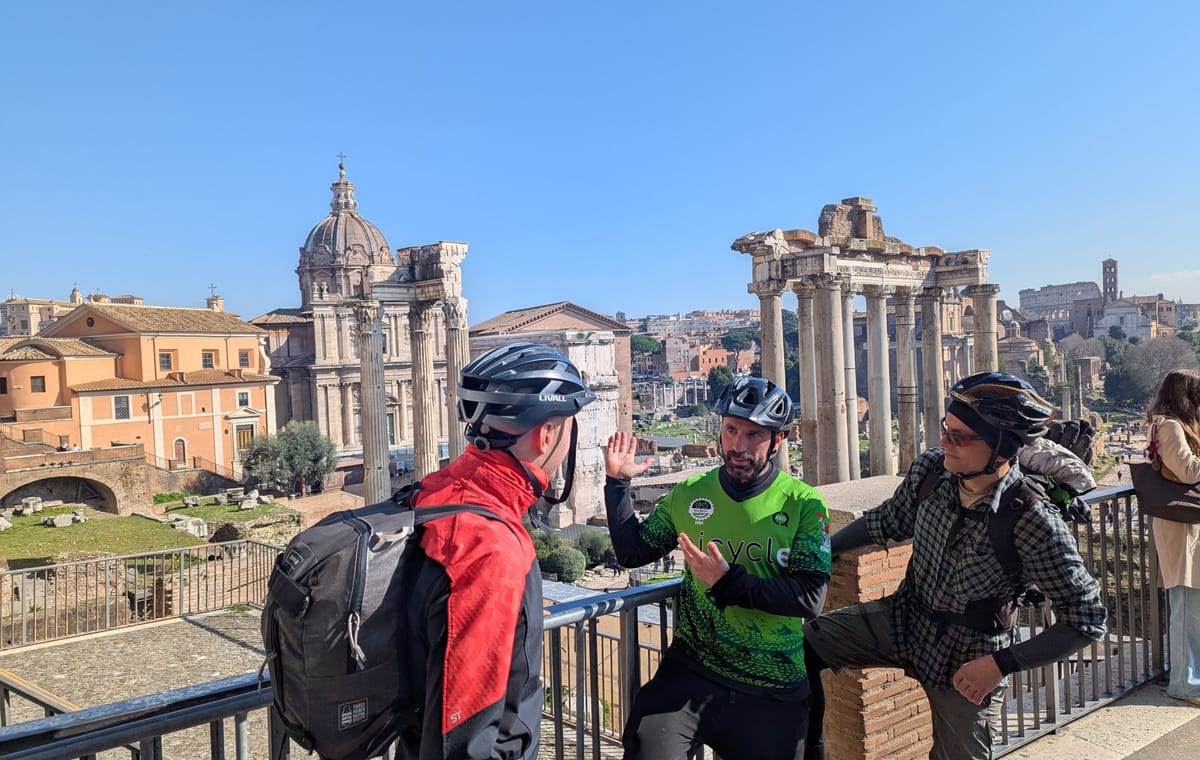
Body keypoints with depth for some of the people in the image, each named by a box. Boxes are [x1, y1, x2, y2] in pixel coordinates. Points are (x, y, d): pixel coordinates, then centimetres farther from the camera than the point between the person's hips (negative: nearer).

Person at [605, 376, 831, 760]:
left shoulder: (804, 504, -6)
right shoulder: (689, 493, 2)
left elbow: (811, 597, -15)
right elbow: (633, 552, 9)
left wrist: (729, 583, -24)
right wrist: (618, 483, 1)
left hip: (774, 691, -1)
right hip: (691, 673, 1)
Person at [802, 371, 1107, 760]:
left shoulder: (1033, 523, -29)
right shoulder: (931, 469, -15)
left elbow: (1087, 618, -20)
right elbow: (890, 519, 6)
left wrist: (1001, 664, -23)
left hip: (966, 661, -4)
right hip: (904, 617, 5)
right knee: (800, 646, -2)